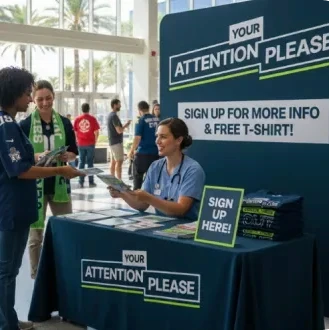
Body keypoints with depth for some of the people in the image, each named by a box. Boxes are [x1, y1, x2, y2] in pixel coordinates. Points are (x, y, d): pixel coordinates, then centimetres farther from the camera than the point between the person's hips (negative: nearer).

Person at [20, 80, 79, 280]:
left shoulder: (65, 123, 4)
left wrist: (67, 156, -13)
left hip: (60, 184, 3)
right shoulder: (25, 125, -4)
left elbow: (74, 153, 9)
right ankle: (36, 276, 20)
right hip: (35, 185, -2)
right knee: (35, 233, 6)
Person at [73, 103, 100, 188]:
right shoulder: (92, 119, -5)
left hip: (81, 144, 2)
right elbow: (97, 132, -4)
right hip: (90, 143, -2)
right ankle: (91, 182, 5)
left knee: (81, 162, 8)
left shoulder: (77, 119, 0)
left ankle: (81, 182, 7)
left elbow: (75, 132, 4)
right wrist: (95, 141, 11)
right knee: (90, 163, 4)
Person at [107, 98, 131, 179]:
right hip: (117, 142, -10)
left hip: (112, 142, 10)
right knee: (119, 161, -9)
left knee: (113, 161, 10)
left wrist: (124, 126, 12)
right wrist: (126, 125, -6)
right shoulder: (114, 116, -17)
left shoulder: (110, 115, 14)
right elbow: (119, 130, -21)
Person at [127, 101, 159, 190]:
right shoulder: (157, 120, 5)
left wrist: (131, 151, -3)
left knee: (138, 176, 6)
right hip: (155, 152, 5)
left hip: (143, 153, -5)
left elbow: (137, 138, -14)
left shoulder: (141, 121, -9)